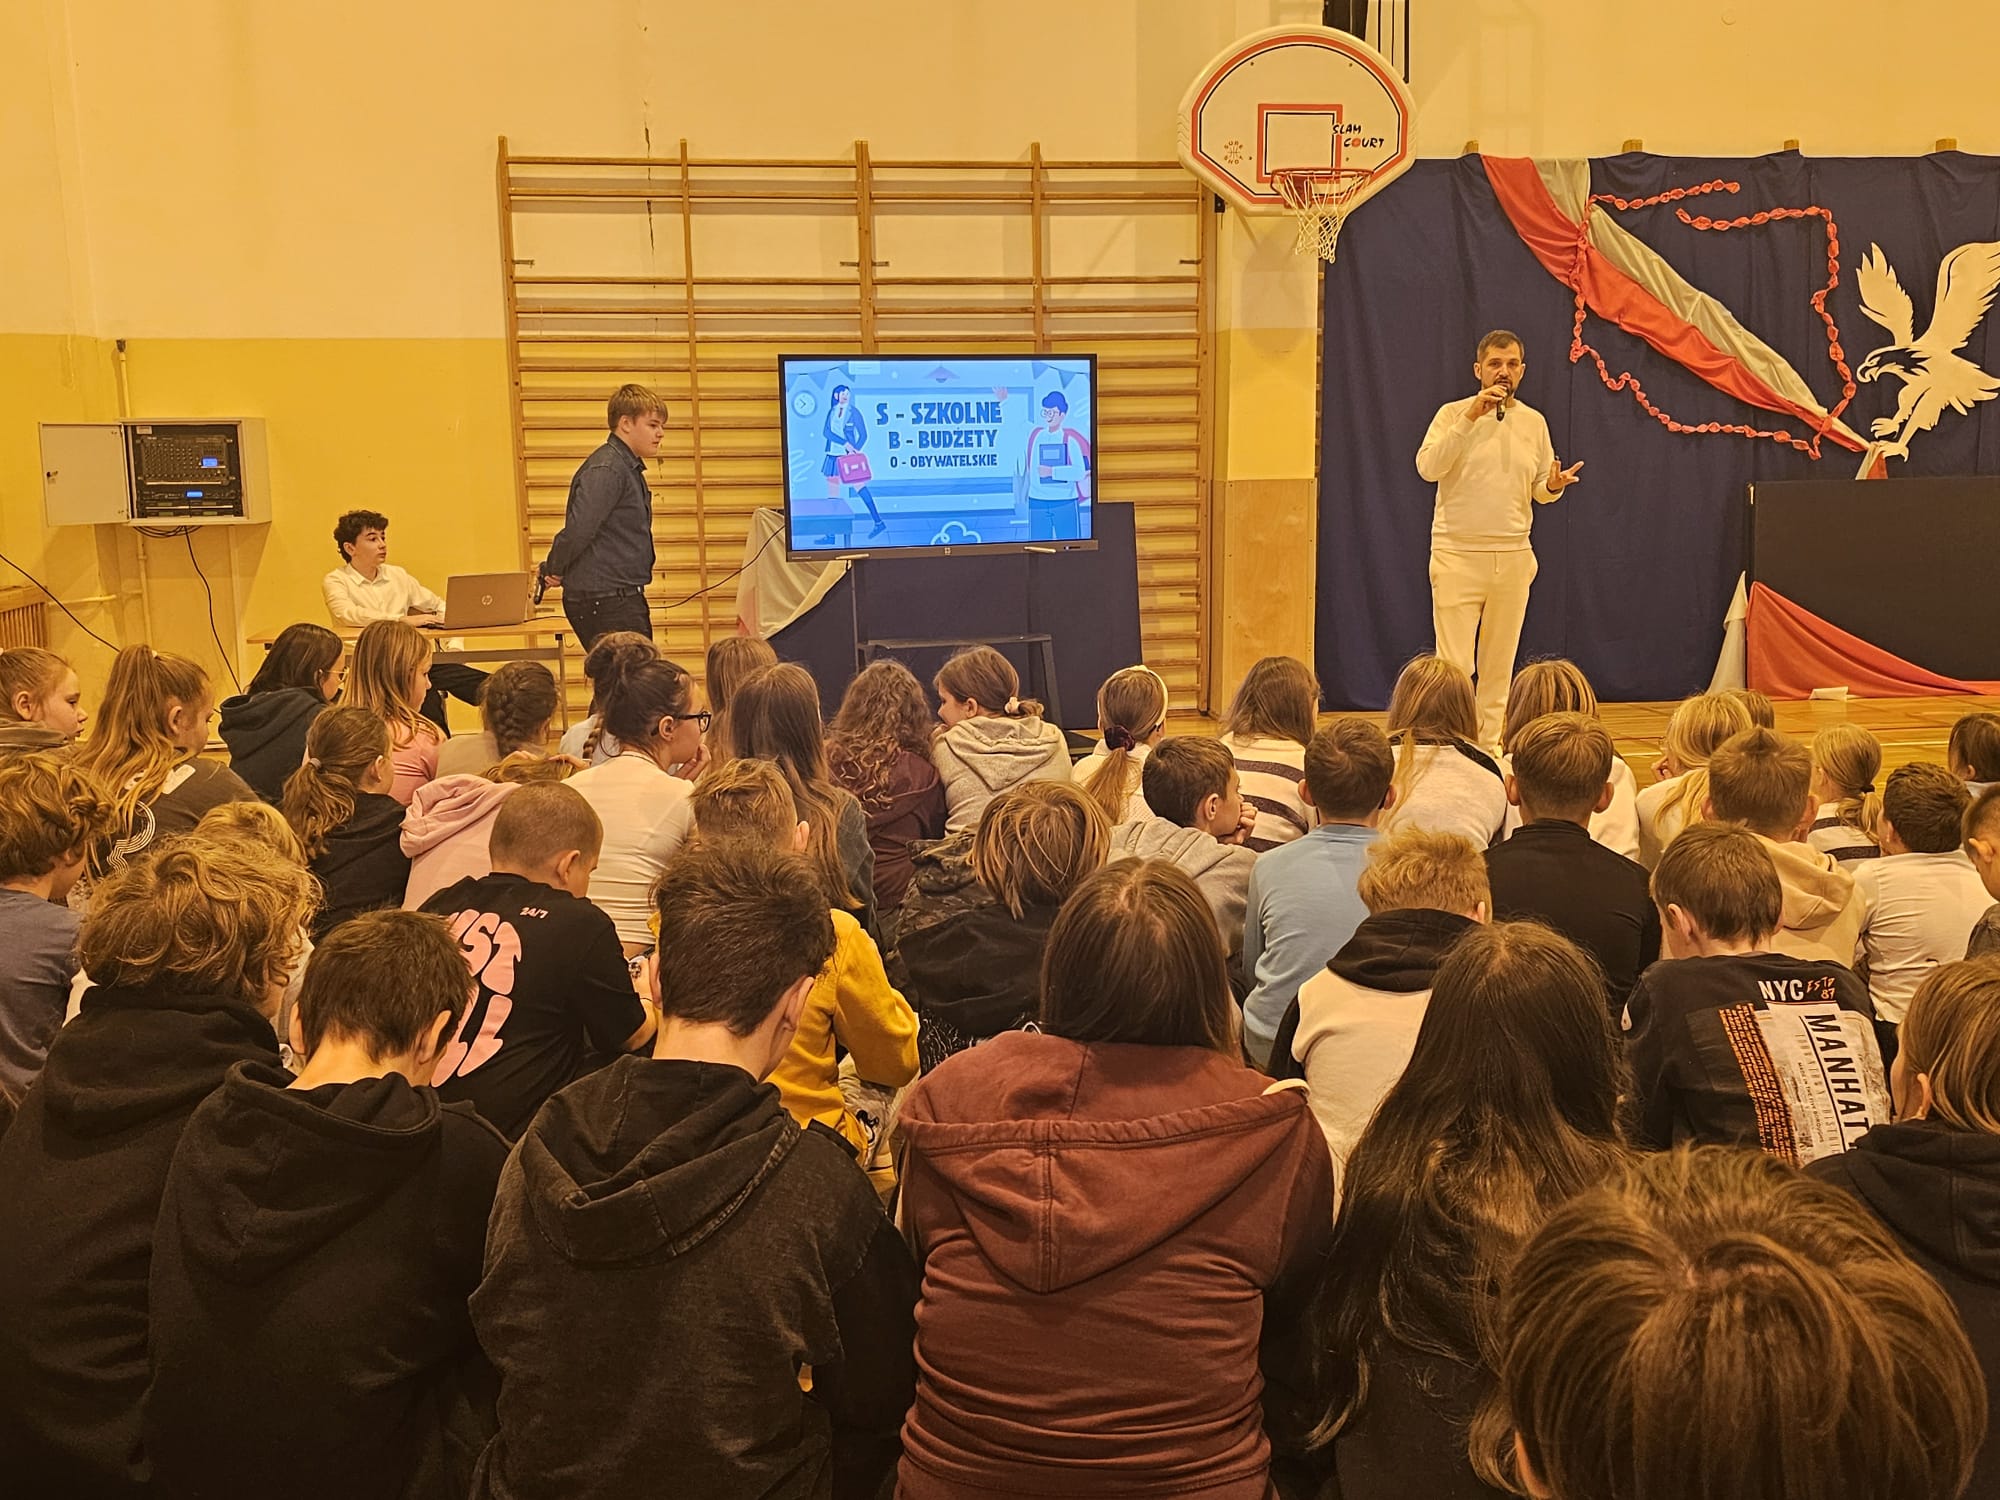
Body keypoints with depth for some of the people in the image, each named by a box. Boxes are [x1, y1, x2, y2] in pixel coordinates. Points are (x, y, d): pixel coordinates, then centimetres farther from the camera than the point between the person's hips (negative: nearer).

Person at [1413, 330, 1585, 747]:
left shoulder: (1534, 422, 9)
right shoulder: (1453, 414, -3)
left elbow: (1539, 490, 15)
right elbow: (1427, 468, -19)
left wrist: (1554, 485, -9)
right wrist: (1470, 417, -24)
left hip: (1513, 556, 4)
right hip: (1458, 555, -4)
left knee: (1499, 665, 10)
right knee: (1454, 664, -6)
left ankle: (1490, 749, 19)